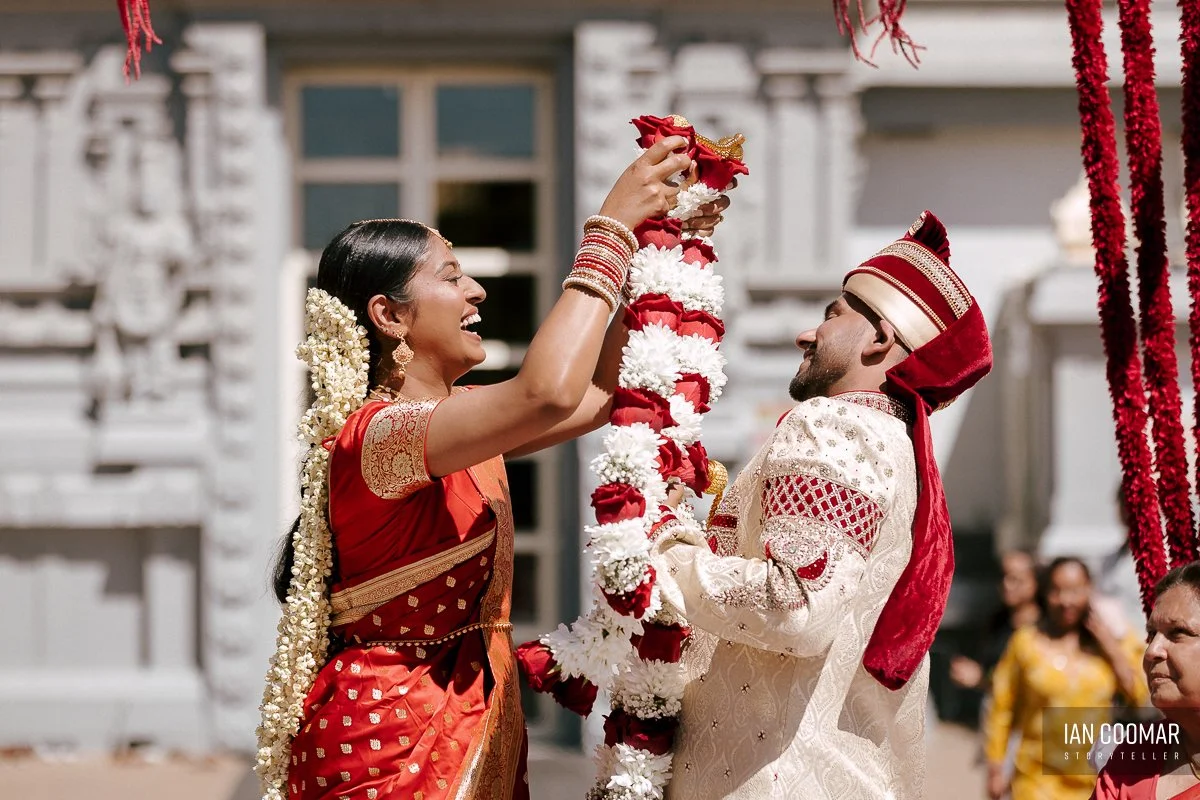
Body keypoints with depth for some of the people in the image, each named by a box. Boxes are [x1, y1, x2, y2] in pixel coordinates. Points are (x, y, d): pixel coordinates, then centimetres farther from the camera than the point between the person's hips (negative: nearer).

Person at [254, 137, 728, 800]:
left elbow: (597, 397, 16)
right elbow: (548, 393, -35)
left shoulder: (454, 417, 10)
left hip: (475, 727, 9)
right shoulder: (373, 433, -21)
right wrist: (613, 227, -26)